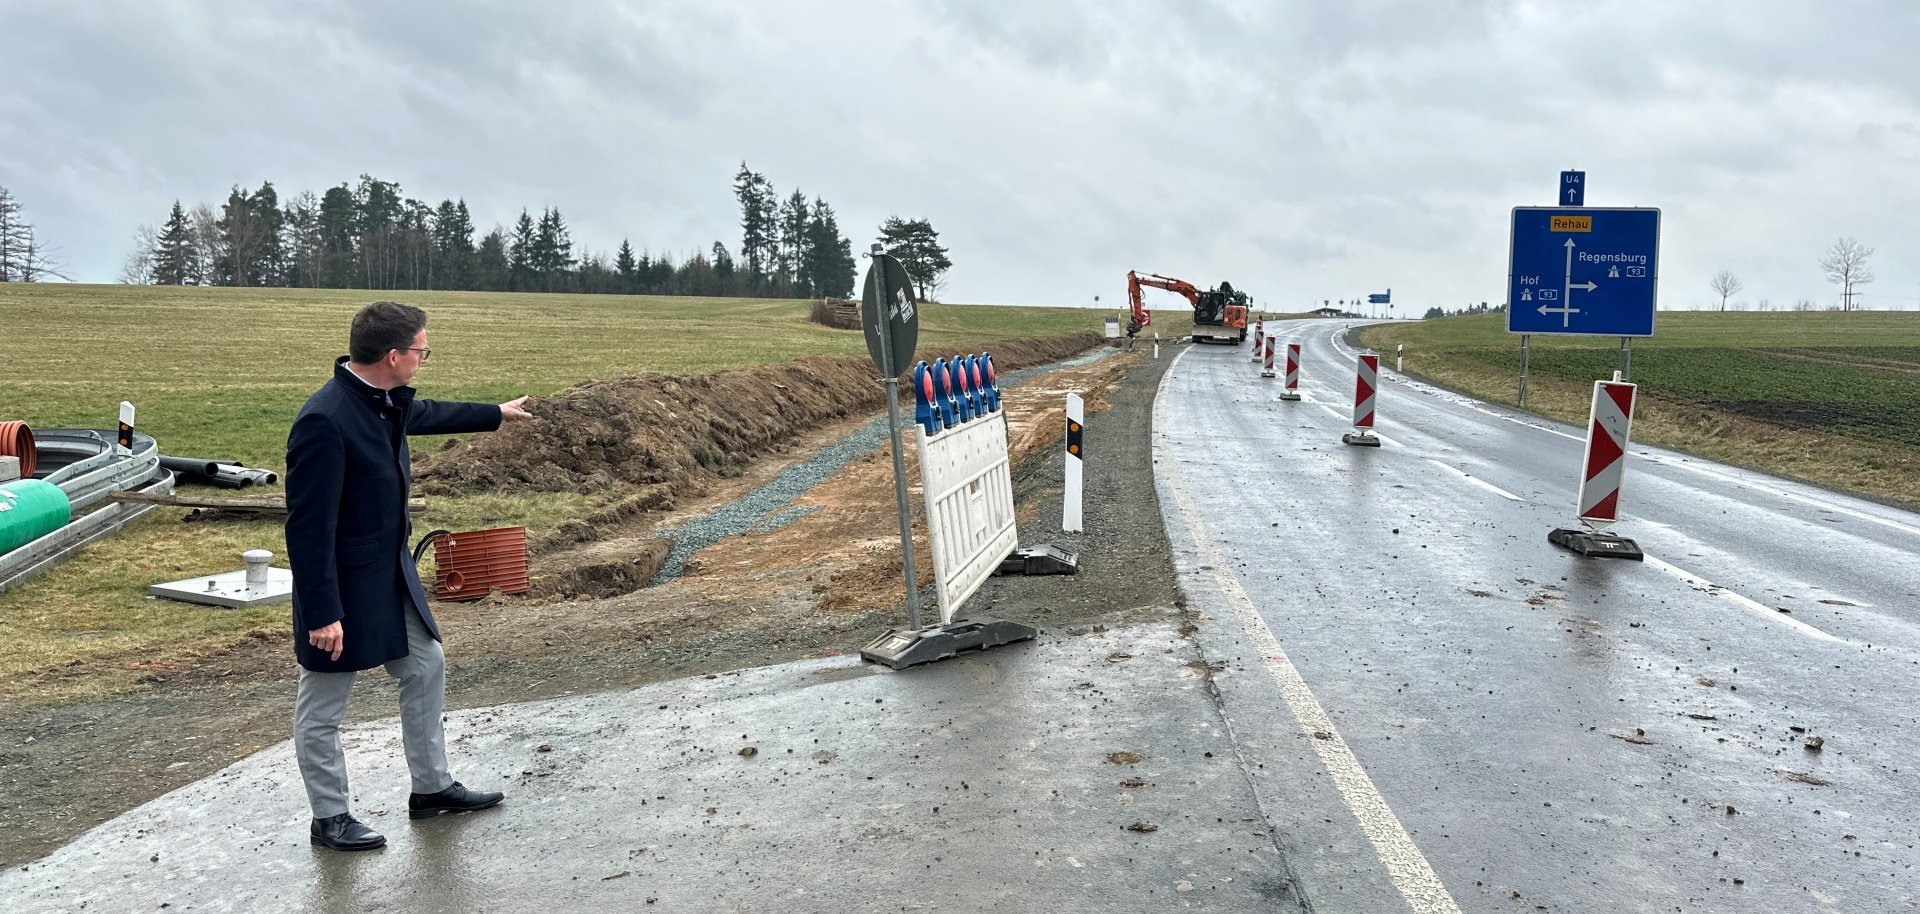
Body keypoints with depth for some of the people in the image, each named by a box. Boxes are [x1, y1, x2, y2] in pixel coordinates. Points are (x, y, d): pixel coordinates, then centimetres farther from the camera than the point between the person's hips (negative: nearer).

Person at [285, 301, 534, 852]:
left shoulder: (386, 401, 0)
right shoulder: (324, 421, -28)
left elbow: (423, 415, 25)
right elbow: (309, 526, -27)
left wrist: (496, 414, 39)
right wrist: (323, 613, -25)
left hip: (391, 574, 10)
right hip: (343, 584, -9)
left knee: (427, 667, 17)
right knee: (322, 706, 8)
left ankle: (431, 788, 31)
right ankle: (330, 818, 23)